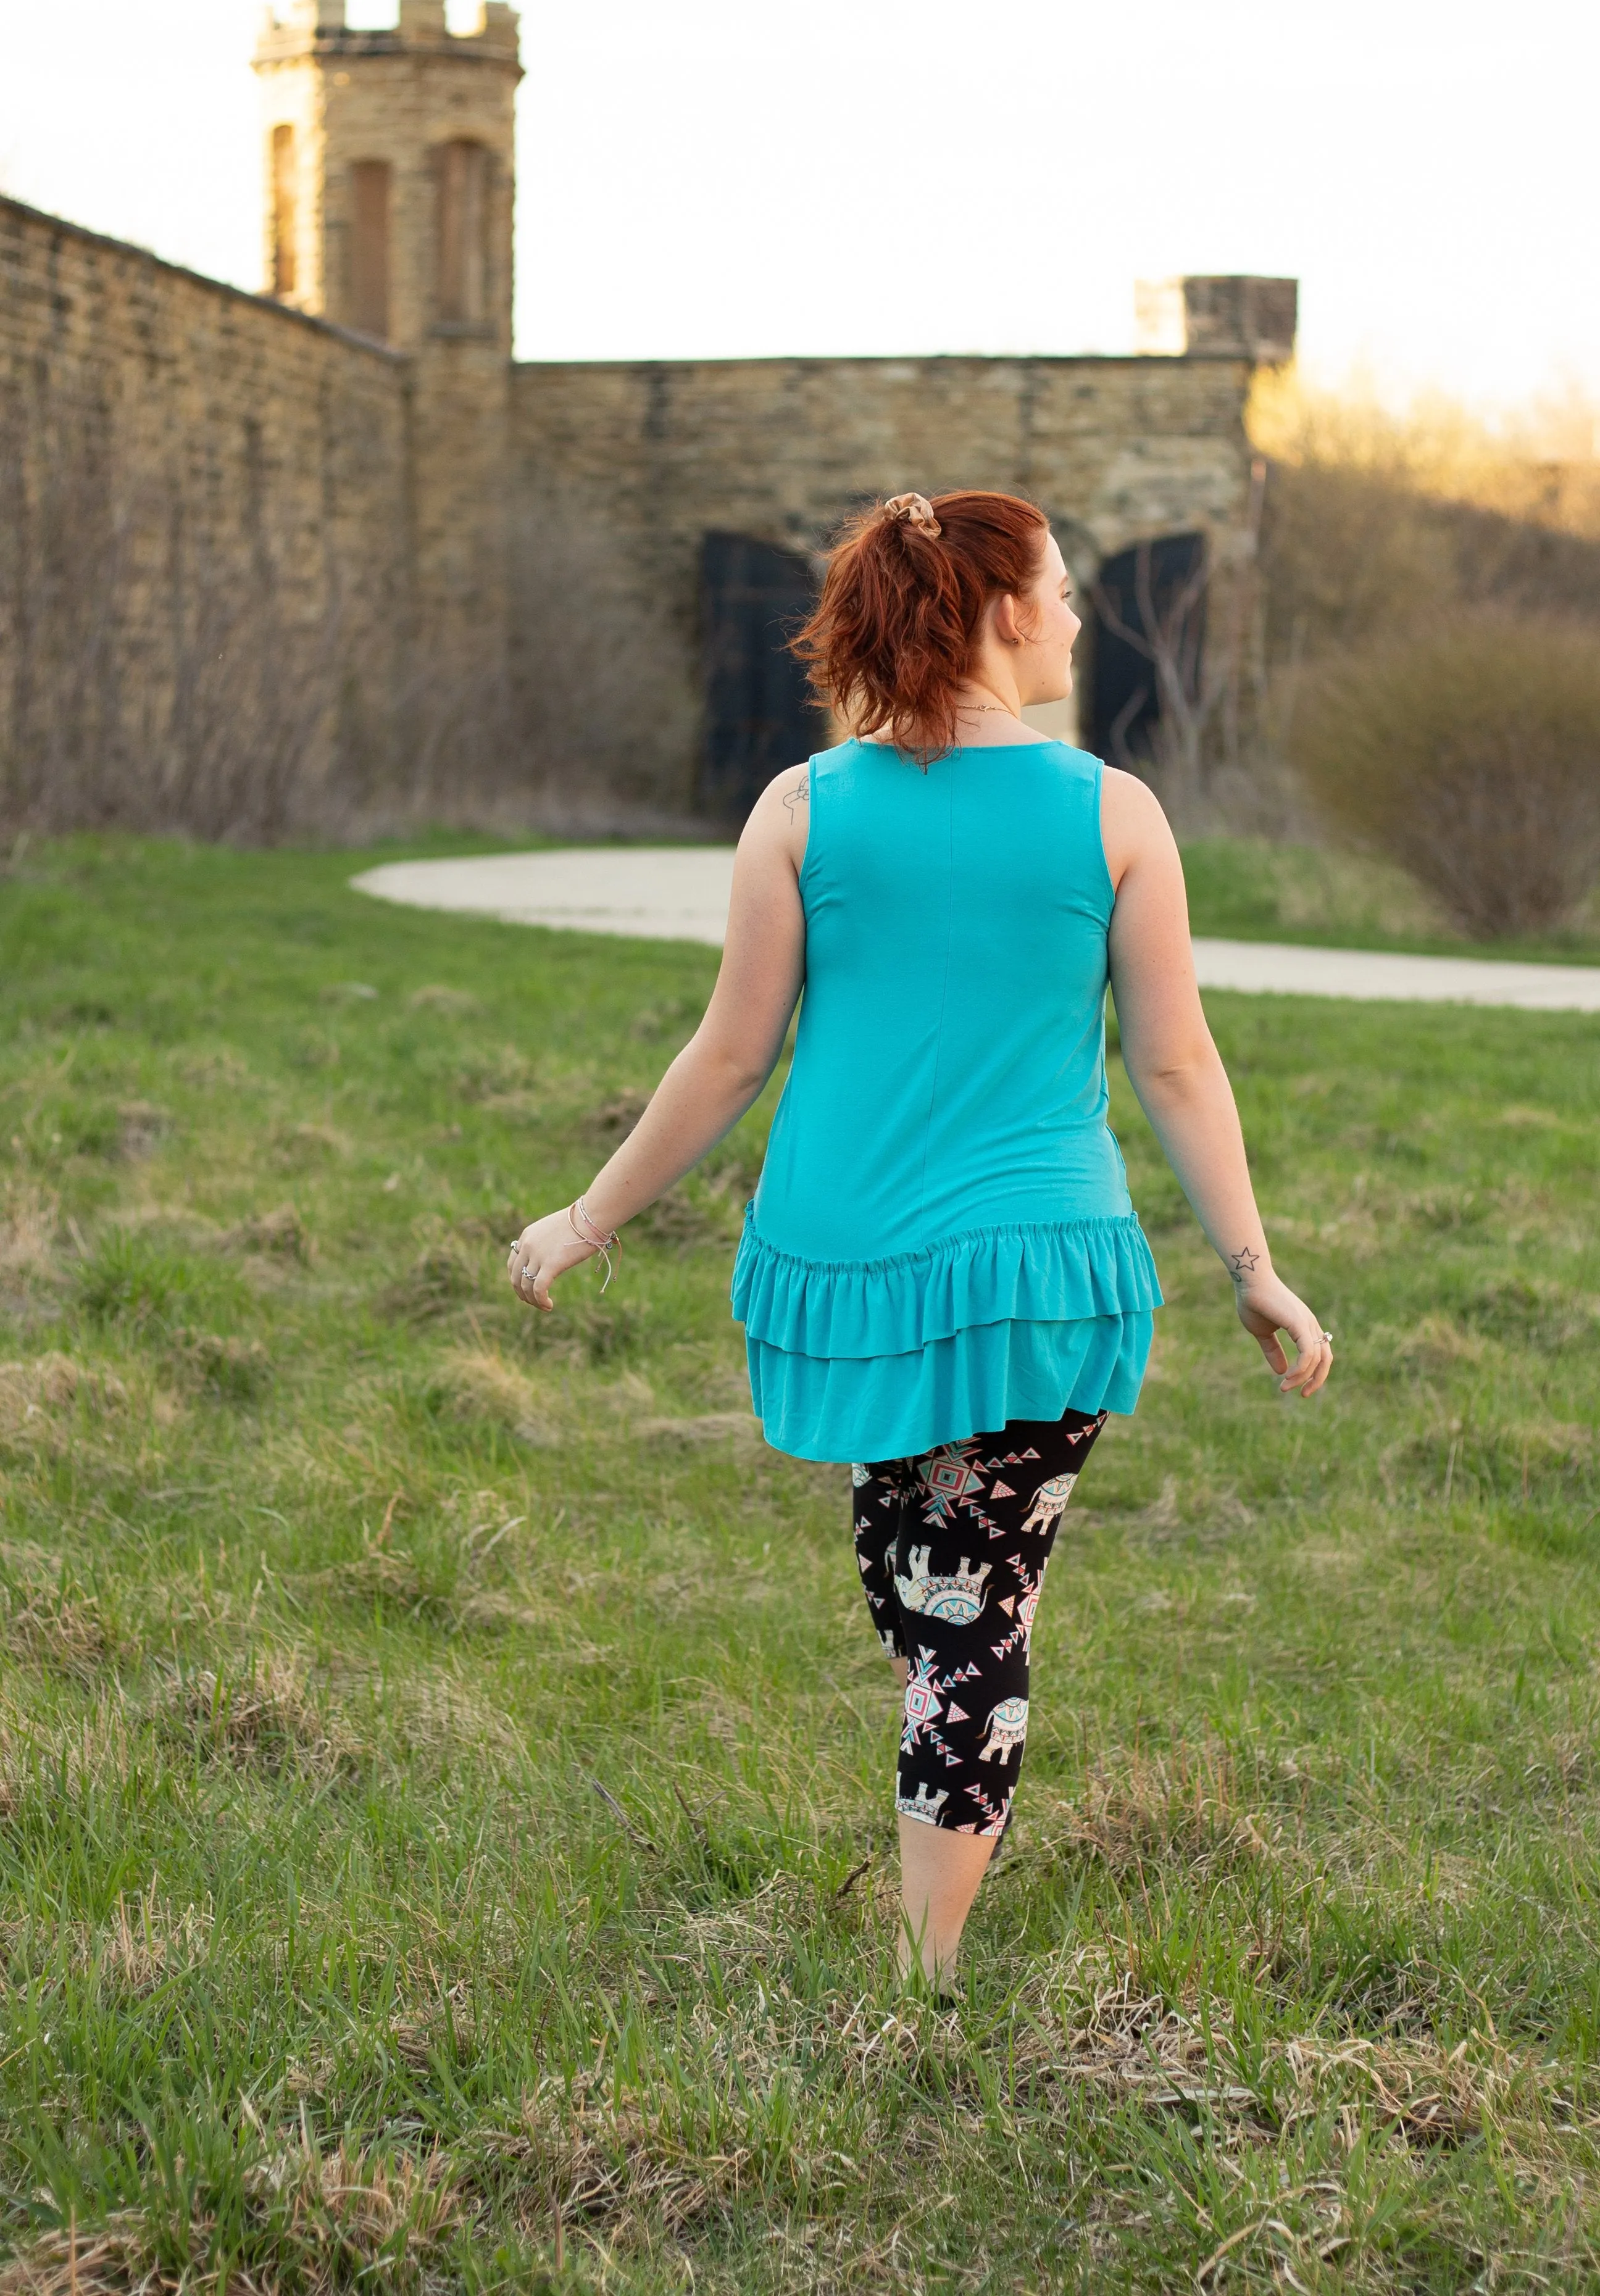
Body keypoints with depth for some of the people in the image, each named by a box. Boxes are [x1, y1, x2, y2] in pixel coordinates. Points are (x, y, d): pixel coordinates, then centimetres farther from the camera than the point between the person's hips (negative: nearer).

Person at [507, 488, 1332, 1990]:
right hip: (1047, 1270, -2)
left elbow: (733, 1057, -1)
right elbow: (1176, 1069, -2)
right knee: (980, 1624, 7)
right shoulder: (1114, 814, -5)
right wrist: (1255, 1274, 7)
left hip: (849, 1262, 2)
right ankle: (925, 1980, 11)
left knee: (919, 1608, 24)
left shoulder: (803, 810, -3)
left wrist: (590, 1220, 11)